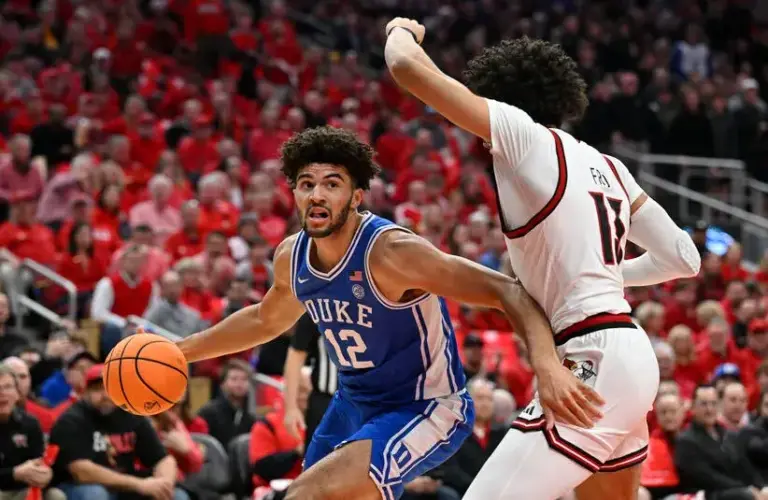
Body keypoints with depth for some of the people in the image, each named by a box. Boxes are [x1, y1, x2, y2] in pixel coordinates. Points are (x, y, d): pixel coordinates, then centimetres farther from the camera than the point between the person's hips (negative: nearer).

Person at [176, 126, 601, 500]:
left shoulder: (390, 252, -28)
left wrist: (548, 364, -46)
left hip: (425, 410, -8)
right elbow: (266, 319, 20)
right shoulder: (291, 256, -4)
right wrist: (182, 351, 22)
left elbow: (506, 291, -31)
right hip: (355, 406, 8)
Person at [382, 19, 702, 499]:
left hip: (592, 362, -9)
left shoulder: (523, 134, -5)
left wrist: (401, 31, 14)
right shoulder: (606, 166, 15)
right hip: (628, 354, 9)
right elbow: (684, 258, 18)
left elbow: (408, 66, -9)